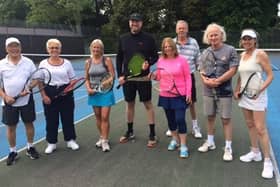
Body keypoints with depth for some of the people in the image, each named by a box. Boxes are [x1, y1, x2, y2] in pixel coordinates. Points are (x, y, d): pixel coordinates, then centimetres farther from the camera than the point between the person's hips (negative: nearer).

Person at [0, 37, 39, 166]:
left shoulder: (28, 62, -2)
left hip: (26, 100, 1)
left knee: (29, 123, 11)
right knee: (11, 127, 7)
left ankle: (30, 148, 28)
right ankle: (13, 152, 23)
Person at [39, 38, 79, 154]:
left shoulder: (67, 63, 3)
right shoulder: (43, 63, 2)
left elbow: (72, 79, 6)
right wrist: (44, 96, -8)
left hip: (66, 93, 1)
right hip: (49, 94, 0)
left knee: (68, 118, 7)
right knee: (51, 119, 6)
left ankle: (70, 140, 22)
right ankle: (51, 143, 20)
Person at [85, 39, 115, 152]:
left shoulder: (107, 60, -5)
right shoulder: (88, 62, 6)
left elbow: (112, 76, -7)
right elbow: (87, 79, 11)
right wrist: (89, 88, -6)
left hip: (105, 92, -4)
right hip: (93, 93, 4)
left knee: (105, 117, -5)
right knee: (98, 117, 12)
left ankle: (105, 141, 5)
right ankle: (102, 137, 28)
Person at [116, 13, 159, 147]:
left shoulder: (148, 38, -3)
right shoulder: (123, 39, 6)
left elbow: (155, 56, 1)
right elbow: (119, 58, 10)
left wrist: (148, 63, -19)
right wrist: (120, 75, 3)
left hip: (144, 77, -3)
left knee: (148, 104, 1)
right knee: (130, 104, 14)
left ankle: (152, 134, 9)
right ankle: (130, 132, 29)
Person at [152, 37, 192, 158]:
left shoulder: (182, 60, -6)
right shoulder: (161, 61, 3)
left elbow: (187, 77, -4)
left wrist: (189, 93, -9)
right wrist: (154, 76, -9)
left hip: (180, 96, -4)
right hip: (165, 96, 4)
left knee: (180, 119, -7)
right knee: (170, 119, 15)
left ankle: (183, 146, 5)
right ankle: (175, 140, 35)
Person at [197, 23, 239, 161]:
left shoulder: (230, 50, -7)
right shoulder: (205, 53, 8)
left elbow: (233, 70, -13)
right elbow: (202, 71, 8)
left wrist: (217, 81, -17)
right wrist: (205, 80, -13)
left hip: (224, 91, -4)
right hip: (208, 91, 5)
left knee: (226, 119, 0)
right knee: (210, 117, 15)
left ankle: (228, 148, 12)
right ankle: (210, 142, 32)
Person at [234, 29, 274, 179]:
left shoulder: (260, 54, -11)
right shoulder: (242, 55, 9)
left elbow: (270, 75, -12)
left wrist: (260, 89, -24)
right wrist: (237, 90, 6)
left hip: (257, 95, -7)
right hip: (244, 94, 7)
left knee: (260, 128, -7)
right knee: (250, 125, 15)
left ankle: (267, 162, 2)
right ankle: (255, 153, 30)